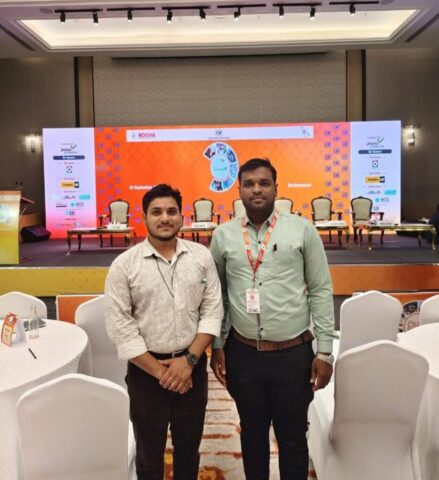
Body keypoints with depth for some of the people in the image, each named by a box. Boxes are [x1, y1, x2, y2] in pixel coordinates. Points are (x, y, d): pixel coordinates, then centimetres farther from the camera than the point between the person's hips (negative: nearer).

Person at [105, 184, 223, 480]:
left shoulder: (202, 256, -2)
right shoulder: (124, 265, -9)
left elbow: (213, 311, -2)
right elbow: (121, 328, -11)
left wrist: (189, 359, -12)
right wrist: (160, 371, -11)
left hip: (193, 365, 2)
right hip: (146, 370, -1)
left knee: (189, 448, 19)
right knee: (149, 453, 17)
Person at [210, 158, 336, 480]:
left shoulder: (302, 230, -4)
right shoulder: (223, 235, 1)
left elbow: (321, 291, -2)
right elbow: (217, 294, 7)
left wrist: (325, 351, -4)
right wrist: (217, 346, 5)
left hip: (294, 353, -1)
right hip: (242, 353, 2)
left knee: (292, 437, 14)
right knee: (252, 432, 20)